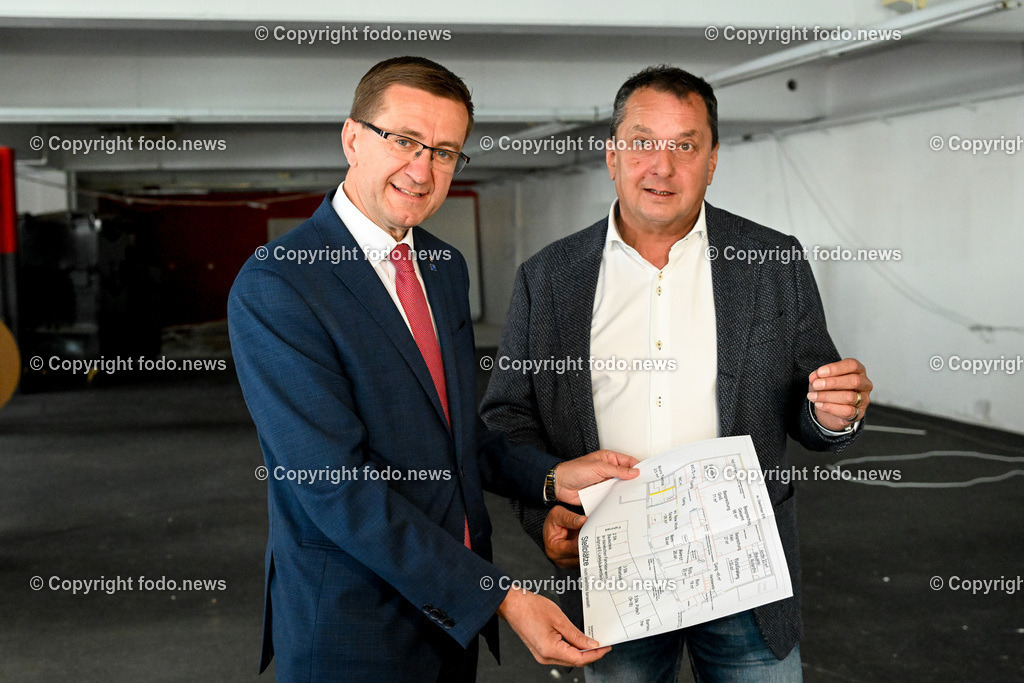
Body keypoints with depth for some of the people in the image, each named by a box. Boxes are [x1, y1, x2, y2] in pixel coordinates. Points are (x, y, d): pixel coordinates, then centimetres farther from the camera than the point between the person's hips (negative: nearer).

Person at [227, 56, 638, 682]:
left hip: (455, 610, 7)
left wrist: (551, 478, 0)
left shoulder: (446, 267, 6)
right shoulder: (274, 287, -19)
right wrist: (500, 598, -23)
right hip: (352, 632, -7)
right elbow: (339, 489, -24)